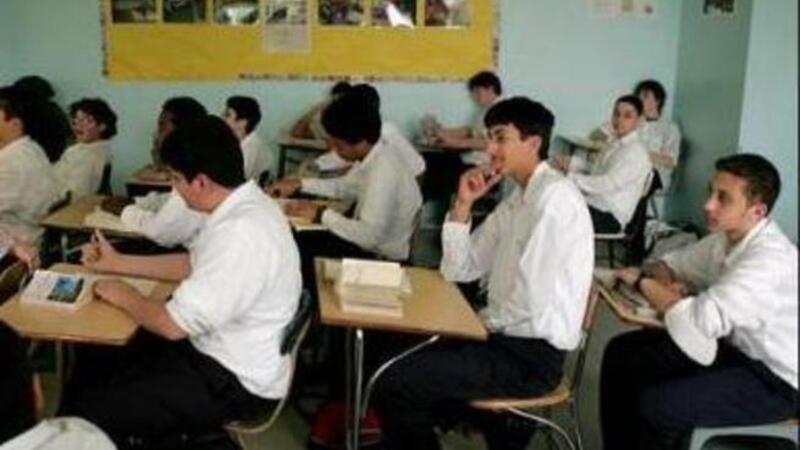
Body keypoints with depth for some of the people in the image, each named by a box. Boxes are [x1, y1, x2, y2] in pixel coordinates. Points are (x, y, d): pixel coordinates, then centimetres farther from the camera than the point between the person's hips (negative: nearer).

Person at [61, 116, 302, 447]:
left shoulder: (240, 234, -31)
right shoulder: (244, 205, 0)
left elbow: (173, 324, -26)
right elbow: (193, 264, 17)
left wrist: (124, 297, -7)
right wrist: (117, 263, 16)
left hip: (235, 381, -10)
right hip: (220, 351, 10)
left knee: (92, 412, -8)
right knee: (97, 364, 16)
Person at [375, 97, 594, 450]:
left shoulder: (554, 196, -17)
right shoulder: (515, 200, 12)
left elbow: (532, 299, -23)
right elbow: (458, 270, 13)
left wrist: (484, 321, -5)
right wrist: (463, 204, 1)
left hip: (532, 354, -9)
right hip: (509, 338, 9)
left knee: (394, 385, -13)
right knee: (398, 362, 13)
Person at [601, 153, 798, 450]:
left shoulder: (769, 260, -29)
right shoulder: (727, 237, -3)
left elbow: (700, 320, -37)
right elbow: (670, 263, 12)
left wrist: (642, 282, -21)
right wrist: (666, 284, -14)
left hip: (773, 379, -9)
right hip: (734, 347, 9)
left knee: (659, 404, -27)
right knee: (622, 354, 4)